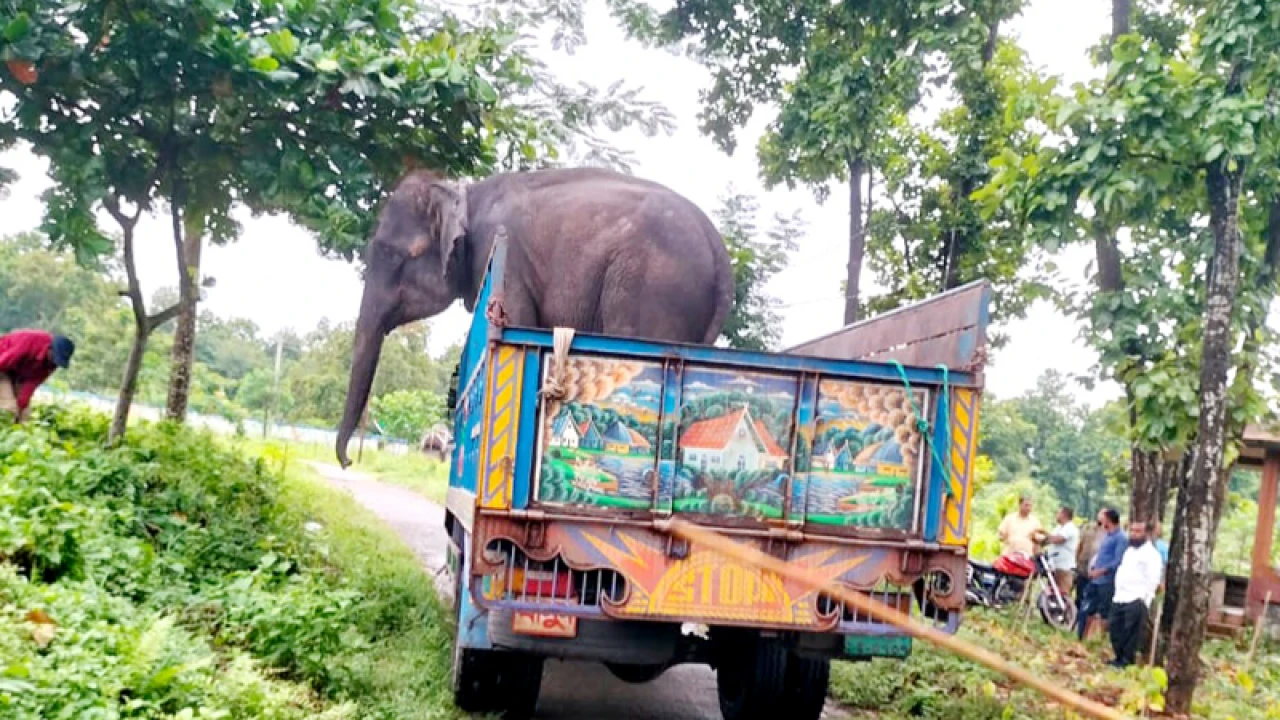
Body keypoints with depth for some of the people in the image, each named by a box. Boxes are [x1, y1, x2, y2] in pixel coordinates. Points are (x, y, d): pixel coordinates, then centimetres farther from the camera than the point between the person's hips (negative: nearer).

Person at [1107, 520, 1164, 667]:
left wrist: (1144, 599, -18)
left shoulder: (1151, 553, -7)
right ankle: (1119, 657, 17)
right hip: (1119, 598, 9)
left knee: (1131, 632, -8)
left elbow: (1153, 579, -13)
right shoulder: (1129, 550, 21)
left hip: (1136, 600, -9)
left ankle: (1127, 660, -2)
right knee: (1114, 628, 8)